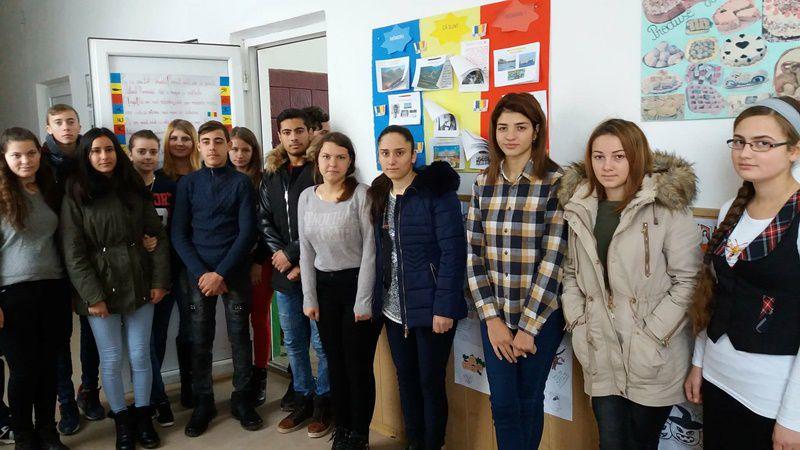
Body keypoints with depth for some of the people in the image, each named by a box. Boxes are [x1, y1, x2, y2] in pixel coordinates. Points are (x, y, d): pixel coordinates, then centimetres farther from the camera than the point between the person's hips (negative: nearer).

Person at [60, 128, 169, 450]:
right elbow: (73, 253, -7)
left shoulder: (135, 190, 5)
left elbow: (158, 236, 4)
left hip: (139, 285, 2)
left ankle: (142, 417, 25)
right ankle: (122, 422, 24)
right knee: (111, 360, 7)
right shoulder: (75, 196, -3)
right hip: (101, 287, -2)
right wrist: (92, 295, -12)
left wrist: (159, 280, -3)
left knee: (140, 356, 8)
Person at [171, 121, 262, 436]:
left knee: (240, 338, 5)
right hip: (199, 274, 1)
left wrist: (221, 273, -12)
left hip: (235, 273, -1)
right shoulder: (188, 183, 6)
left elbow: (247, 233, -5)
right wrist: (202, 273, -10)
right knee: (200, 341, 5)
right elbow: (178, 234, 2)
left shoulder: (241, 183, 1)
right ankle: (203, 402, 19)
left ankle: (242, 399, 19)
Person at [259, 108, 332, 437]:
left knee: (321, 342, 3)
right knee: (293, 343, 15)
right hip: (284, 274, 5)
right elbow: (265, 222, 9)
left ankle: (323, 402, 19)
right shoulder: (270, 175, 12)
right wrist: (284, 258, -5)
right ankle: (302, 399, 29)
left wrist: (293, 254, -13)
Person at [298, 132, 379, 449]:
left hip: (357, 283, -4)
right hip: (324, 286, 5)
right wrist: (309, 298, 4)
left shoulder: (360, 194, -10)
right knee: (335, 362, 13)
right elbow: (306, 252, 8)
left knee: (358, 364, 3)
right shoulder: (306, 197, 5)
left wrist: (363, 301, -13)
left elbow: (370, 250, -12)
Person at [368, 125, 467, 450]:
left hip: (430, 307, -6)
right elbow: (379, 252, 10)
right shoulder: (379, 194, 8)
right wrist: (377, 299, 3)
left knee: (430, 383, 6)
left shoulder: (437, 191, -12)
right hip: (394, 309, 6)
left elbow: (454, 252, -15)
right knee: (406, 379, 16)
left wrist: (444, 307, -19)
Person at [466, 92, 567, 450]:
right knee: (502, 404, 9)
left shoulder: (556, 182, -10)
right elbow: (473, 254, 1)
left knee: (529, 400, 13)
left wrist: (528, 326, -14)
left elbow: (553, 259, -13)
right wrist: (491, 318, -6)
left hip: (541, 316, -3)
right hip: (495, 316, 3)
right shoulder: (484, 183, 3)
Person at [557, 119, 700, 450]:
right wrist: (578, 324, 2)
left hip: (654, 361, -3)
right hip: (602, 358, 3)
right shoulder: (581, 209, 4)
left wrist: (651, 336, -14)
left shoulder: (667, 208, -11)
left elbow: (688, 280, -10)